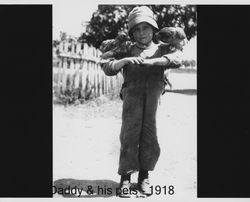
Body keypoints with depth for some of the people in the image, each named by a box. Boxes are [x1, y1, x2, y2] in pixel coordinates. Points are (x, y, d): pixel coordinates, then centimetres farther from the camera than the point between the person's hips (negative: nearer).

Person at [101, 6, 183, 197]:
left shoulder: (161, 50, 7)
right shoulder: (127, 51, 7)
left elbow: (177, 58, -13)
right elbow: (108, 68, -2)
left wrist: (153, 61, -28)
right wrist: (124, 61, -21)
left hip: (154, 101, 1)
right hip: (132, 99, -1)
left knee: (150, 141, 3)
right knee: (129, 137, -4)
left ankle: (144, 177, 19)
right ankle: (125, 178, 8)